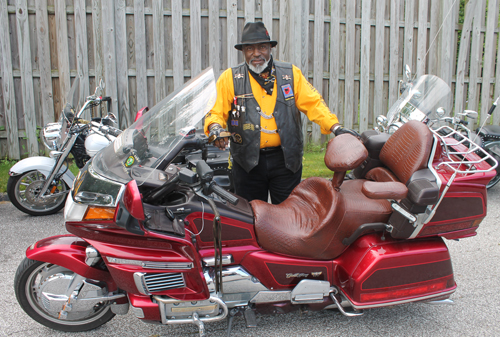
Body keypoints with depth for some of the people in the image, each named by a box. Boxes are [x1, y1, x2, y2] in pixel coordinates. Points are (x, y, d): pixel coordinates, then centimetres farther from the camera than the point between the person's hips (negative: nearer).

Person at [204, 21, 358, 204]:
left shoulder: (292, 74, 5)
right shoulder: (230, 78, 3)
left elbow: (313, 103, 2)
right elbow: (216, 110, 0)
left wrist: (336, 127, -9)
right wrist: (215, 127, -23)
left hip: (286, 159, 1)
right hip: (247, 161, 0)